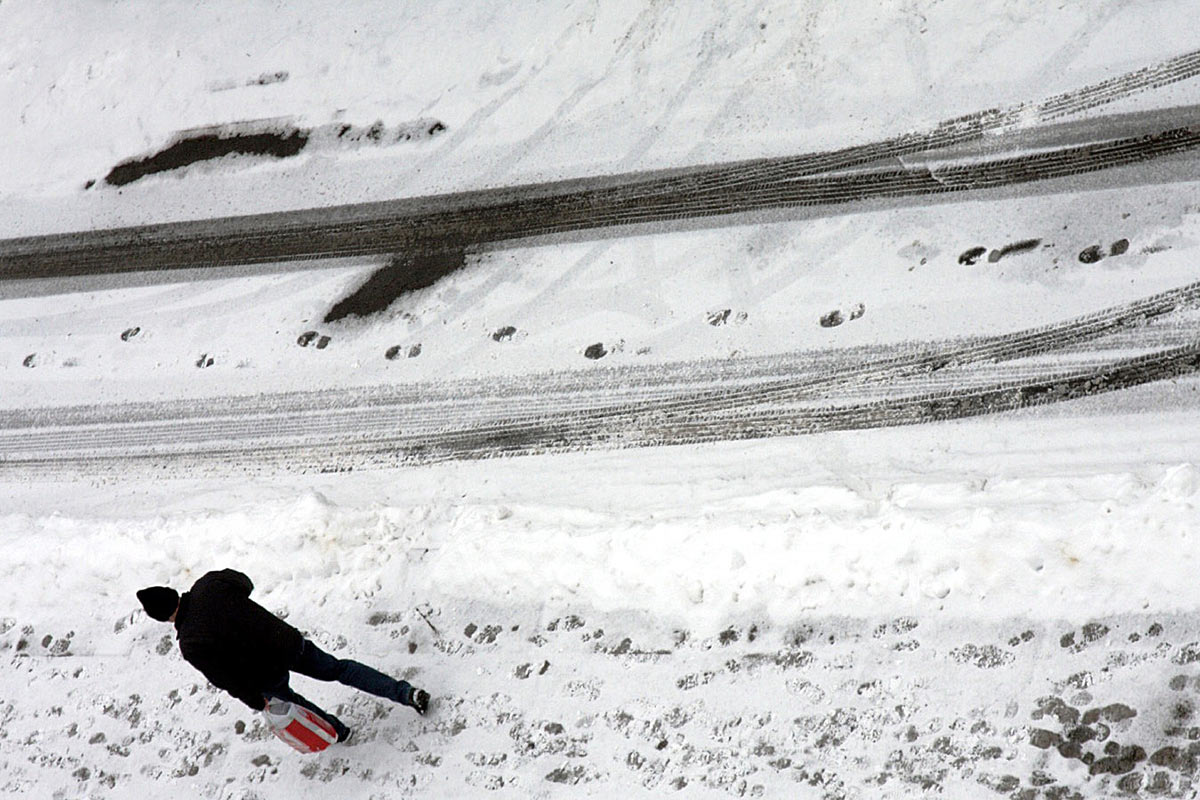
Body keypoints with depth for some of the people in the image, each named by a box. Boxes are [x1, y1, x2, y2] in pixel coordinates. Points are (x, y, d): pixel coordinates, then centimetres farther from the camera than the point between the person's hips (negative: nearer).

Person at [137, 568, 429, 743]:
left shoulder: (191, 646, -24)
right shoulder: (208, 584, -12)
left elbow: (225, 679, -17)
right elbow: (245, 584, 7)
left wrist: (257, 702, -4)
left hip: (267, 674, -3)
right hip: (288, 641, 4)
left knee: (283, 698, 32)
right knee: (338, 669, 18)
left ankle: (334, 729, 51)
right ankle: (407, 693, 10)